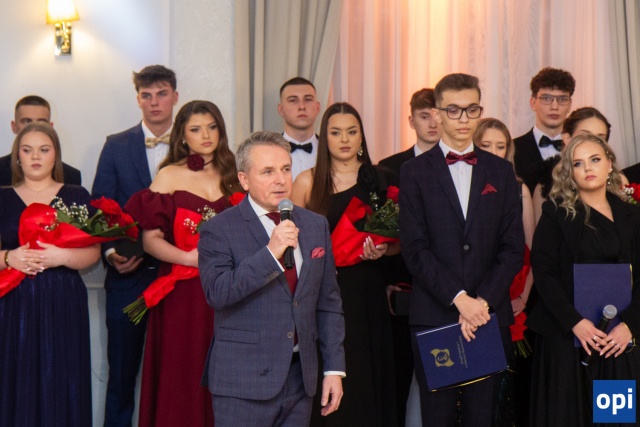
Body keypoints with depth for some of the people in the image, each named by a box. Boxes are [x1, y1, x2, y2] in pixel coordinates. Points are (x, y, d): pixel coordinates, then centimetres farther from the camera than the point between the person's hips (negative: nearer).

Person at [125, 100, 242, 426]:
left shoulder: (231, 174, 12)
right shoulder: (169, 176, 3)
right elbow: (151, 239, -4)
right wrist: (188, 257, -19)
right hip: (182, 293, -2)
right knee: (183, 379, 0)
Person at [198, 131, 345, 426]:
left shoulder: (316, 225, 10)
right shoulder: (219, 230, -5)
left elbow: (329, 302, 11)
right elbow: (217, 293, -18)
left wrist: (334, 368, 7)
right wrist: (270, 253, -22)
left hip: (301, 378, 5)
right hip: (243, 383, -5)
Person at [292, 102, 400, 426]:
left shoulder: (379, 180, 8)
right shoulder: (307, 182, 5)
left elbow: (398, 240, 11)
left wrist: (382, 250, -9)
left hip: (368, 293, 1)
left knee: (367, 381, 2)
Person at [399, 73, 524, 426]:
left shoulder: (501, 172, 11)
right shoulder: (414, 172, 4)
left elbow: (513, 248, 6)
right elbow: (414, 249, -5)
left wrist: (483, 301, -7)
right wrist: (459, 299, -14)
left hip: (490, 315, 2)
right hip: (433, 316, -2)